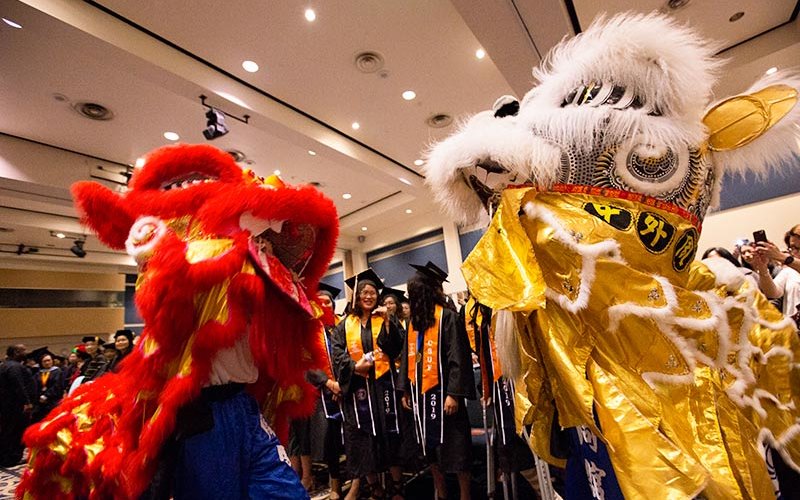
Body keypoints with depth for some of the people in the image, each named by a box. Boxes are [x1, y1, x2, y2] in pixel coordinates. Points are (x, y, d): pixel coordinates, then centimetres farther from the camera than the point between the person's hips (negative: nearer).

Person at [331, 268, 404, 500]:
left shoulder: (385, 321, 7)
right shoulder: (345, 324, 7)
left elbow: (396, 348, -4)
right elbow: (337, 353, 1)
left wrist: (387, 322, -15)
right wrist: (355, 366, -15)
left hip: (382, 382, 0)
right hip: (356, 383, 1)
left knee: (383, 428, 5)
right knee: (359, 429, 5)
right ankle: (370, 479, 20)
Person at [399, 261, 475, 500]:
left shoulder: (447, 316, -8)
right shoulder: (414, 321, 6)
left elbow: (458, 357, -12)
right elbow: (408, 358, 9)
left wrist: (453, 393, -17)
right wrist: (405, 390, 6)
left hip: (441, 391, -5)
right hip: (420, 392, 5)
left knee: (453, 446, 5)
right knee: (430, 446, 15)